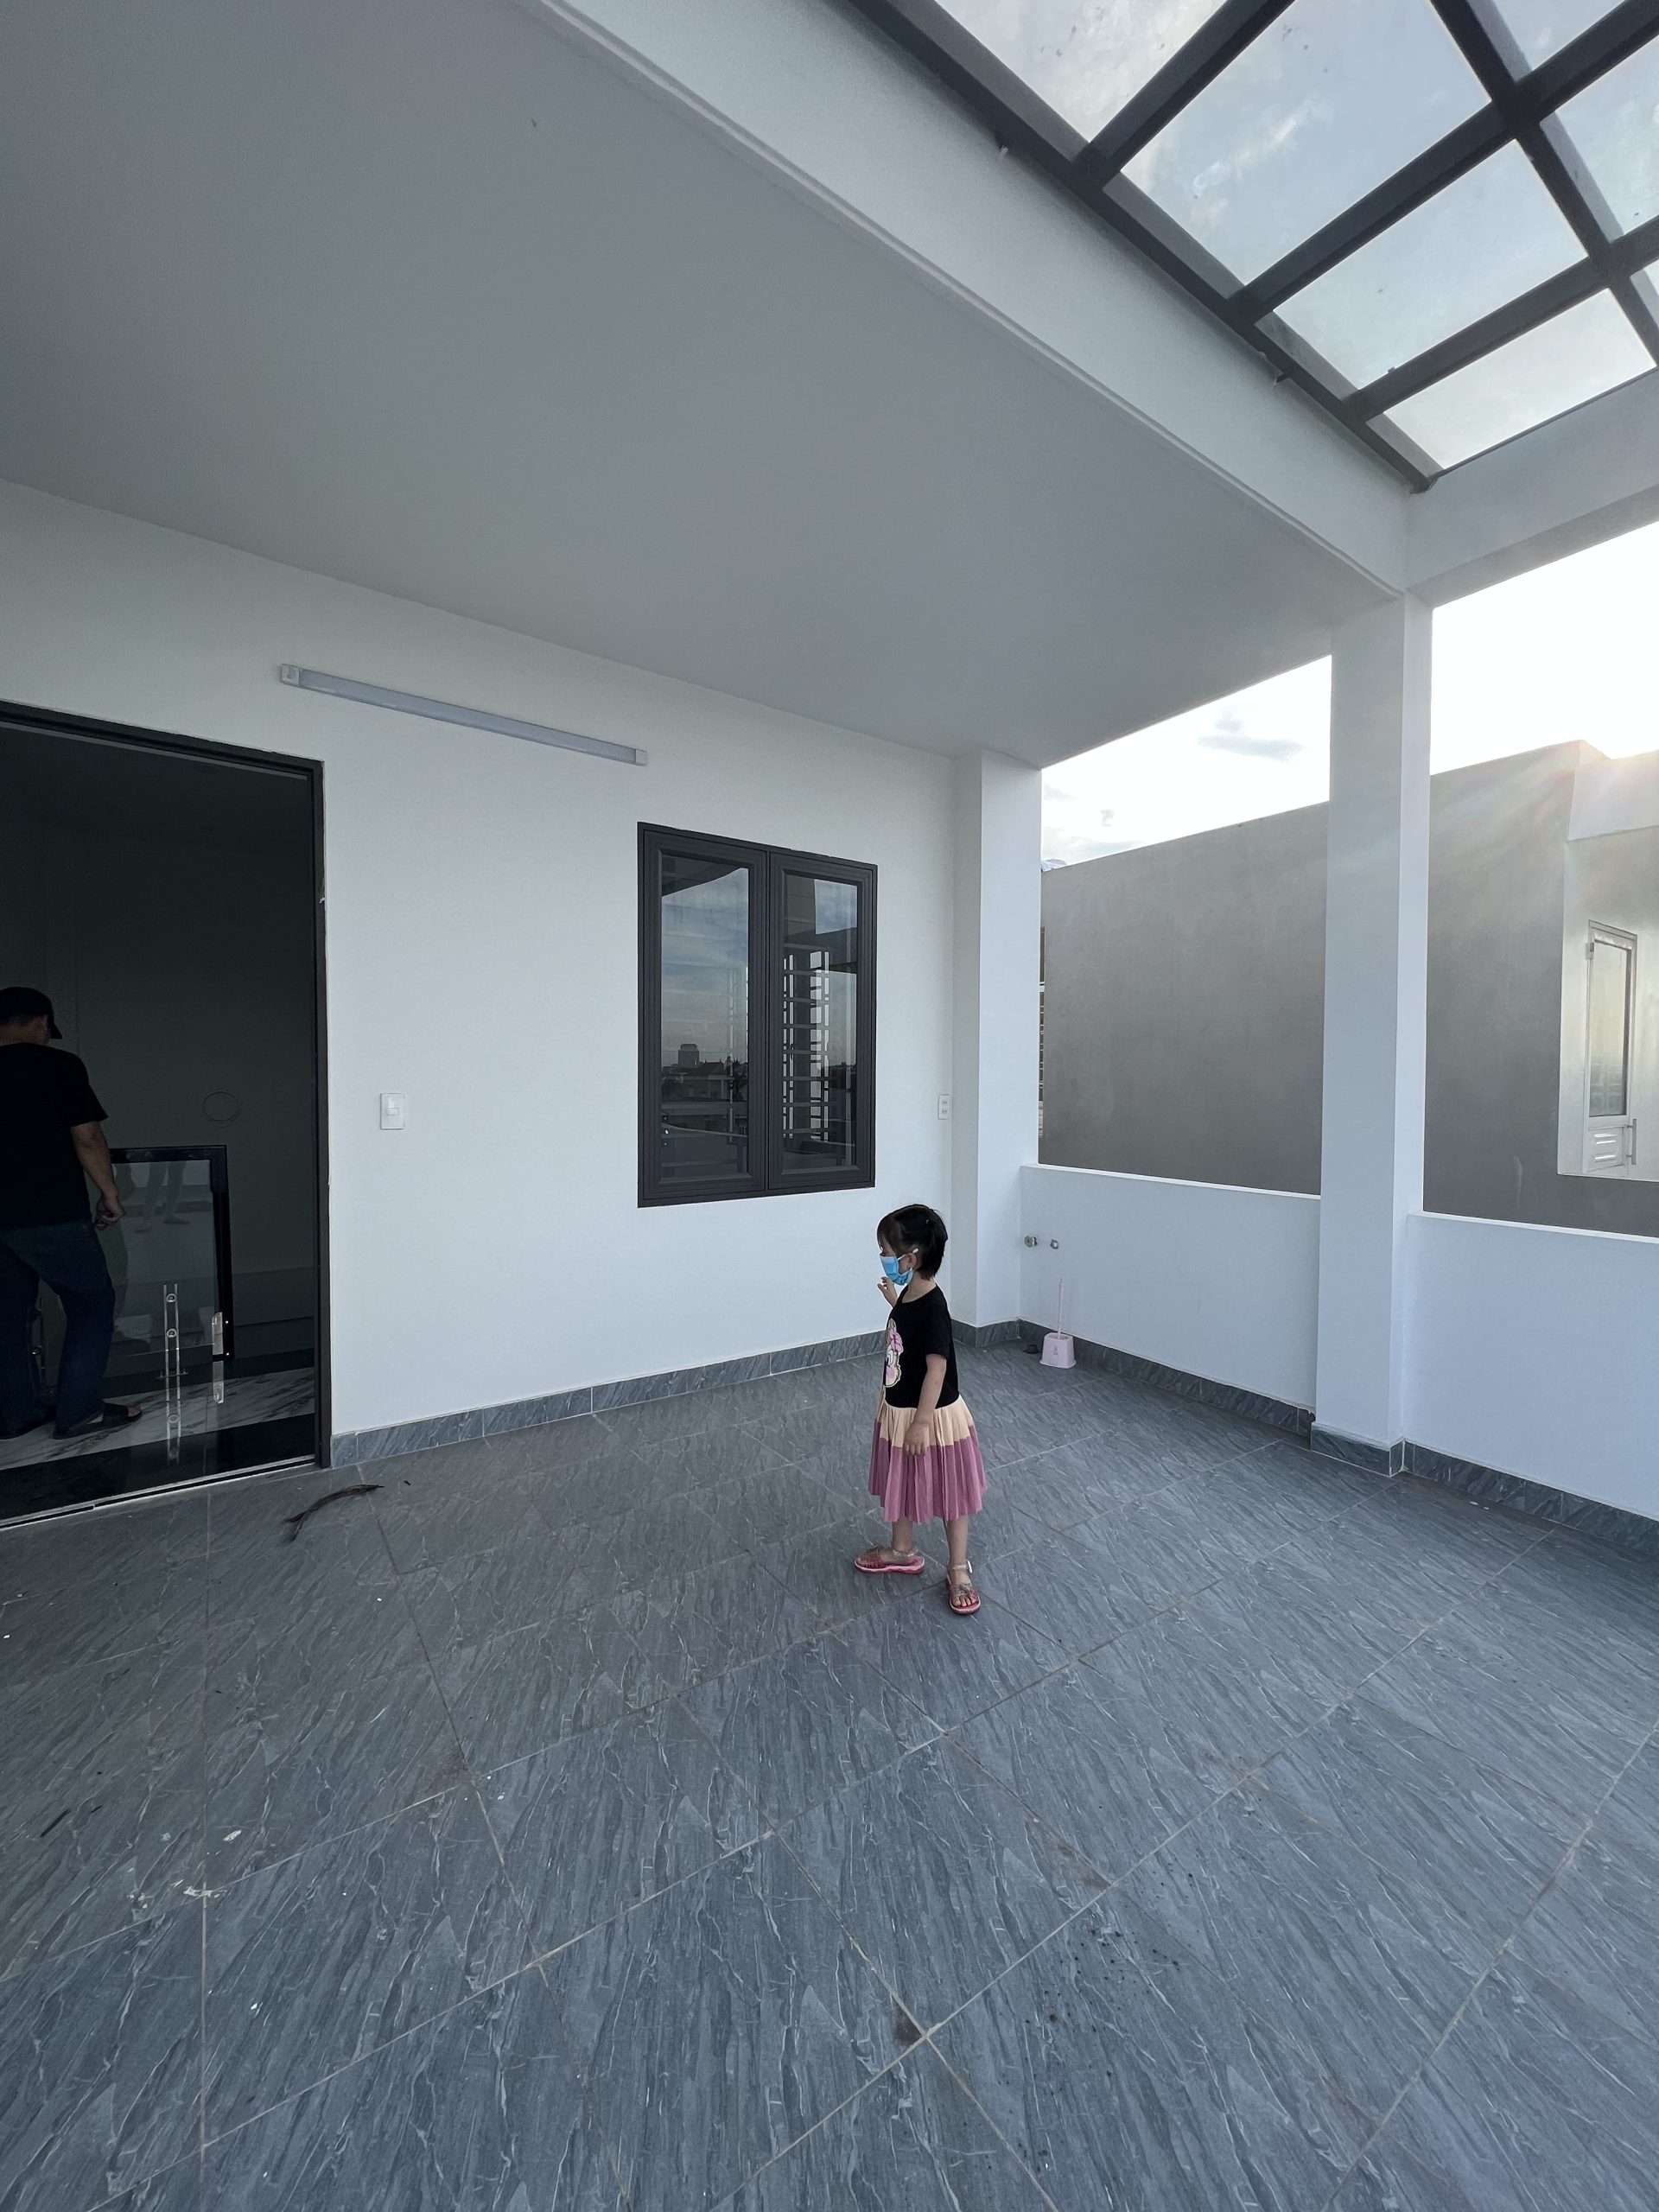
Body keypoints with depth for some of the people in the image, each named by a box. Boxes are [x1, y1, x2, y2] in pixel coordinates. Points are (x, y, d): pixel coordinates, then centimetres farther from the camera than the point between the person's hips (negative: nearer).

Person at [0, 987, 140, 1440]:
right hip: (49, 1213, -6)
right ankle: (80, 1411, 3)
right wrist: (109, 1192, -1)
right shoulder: (58, 1066, -9)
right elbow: (86, 1137, -12)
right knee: (93, 1302, 4)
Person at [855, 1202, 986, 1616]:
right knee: (900, 1485, 24)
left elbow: (937, 1367, -26)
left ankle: (959, 1570, 27)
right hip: (898, 1411, 9)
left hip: (931, 1416, -9)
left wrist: (921, 1422, -24)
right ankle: (902, 1551, 44)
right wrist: (893, 1302, 13)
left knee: (949, 1492, 11)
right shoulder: (909, 1295, -2)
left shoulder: (932, 1305, -28)